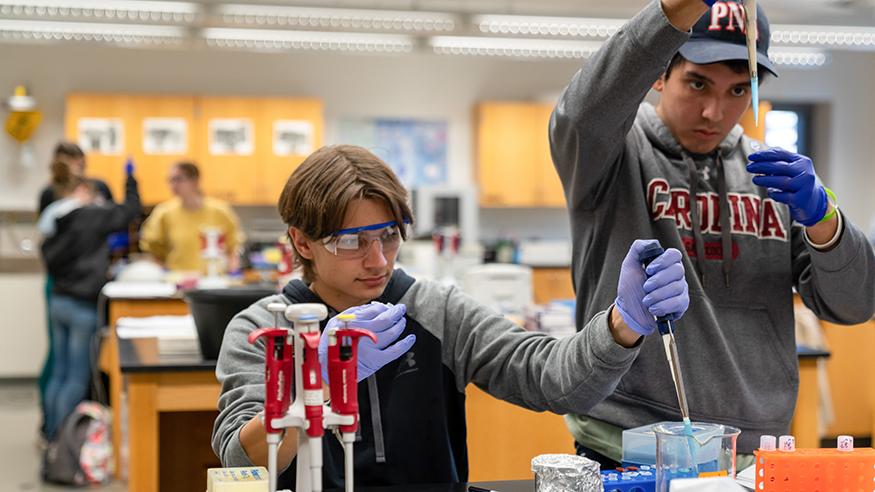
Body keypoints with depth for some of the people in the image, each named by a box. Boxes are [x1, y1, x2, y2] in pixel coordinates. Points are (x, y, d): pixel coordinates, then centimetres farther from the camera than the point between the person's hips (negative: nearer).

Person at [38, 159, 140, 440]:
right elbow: (130, 210, -2)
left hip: (59, 301, 7)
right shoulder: (92, 216, -11)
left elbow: (51, 262, 13)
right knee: (78, 378, -2)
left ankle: (51, 434, 20)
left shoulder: (52, 222, 7)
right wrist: (131, 179, 14)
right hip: (83, 305, -7)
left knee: (59, 373, 14)